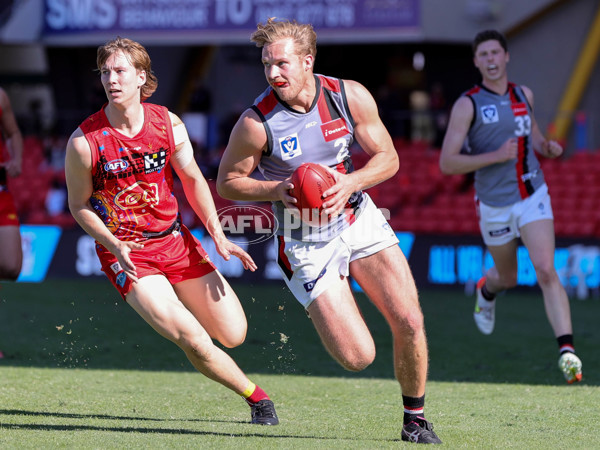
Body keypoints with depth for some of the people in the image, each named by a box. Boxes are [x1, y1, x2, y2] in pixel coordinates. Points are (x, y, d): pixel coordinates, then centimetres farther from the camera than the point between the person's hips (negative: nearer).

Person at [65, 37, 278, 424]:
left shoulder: (169, 124, -5)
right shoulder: (84, 141, -15)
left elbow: (193, 179, 9)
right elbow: (79, 205, -3)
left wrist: (218, 236, 2)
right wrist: (114, 245, -18)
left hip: (174, 240, 4)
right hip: (125, 254, -4)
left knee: (234, 334, 3)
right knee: (194, 341, -19)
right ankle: (255, 395, 4)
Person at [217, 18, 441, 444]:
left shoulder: (351, 96, -10)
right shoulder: (257, 122, -18)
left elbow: (387, 158, 0)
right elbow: (227, 181, -4)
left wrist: (349, 183, -19)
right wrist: (275, 190, -22)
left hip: (359, 219, 3)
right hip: (306, 242, -3)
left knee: (410, 323, -11)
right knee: (358, 358, -11)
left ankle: (415, 418, 13)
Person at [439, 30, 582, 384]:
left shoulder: (524, 95, 5)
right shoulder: (467, 105, -9)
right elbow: (447, 163, -14)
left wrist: (547, 146, 1)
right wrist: (496, 156, -24)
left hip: (533, 198, 1)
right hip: (495, 206, -1)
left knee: (546, 271, -17)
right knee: (508, 278, 16)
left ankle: (567, 350, -24)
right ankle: (487, 289, 55)